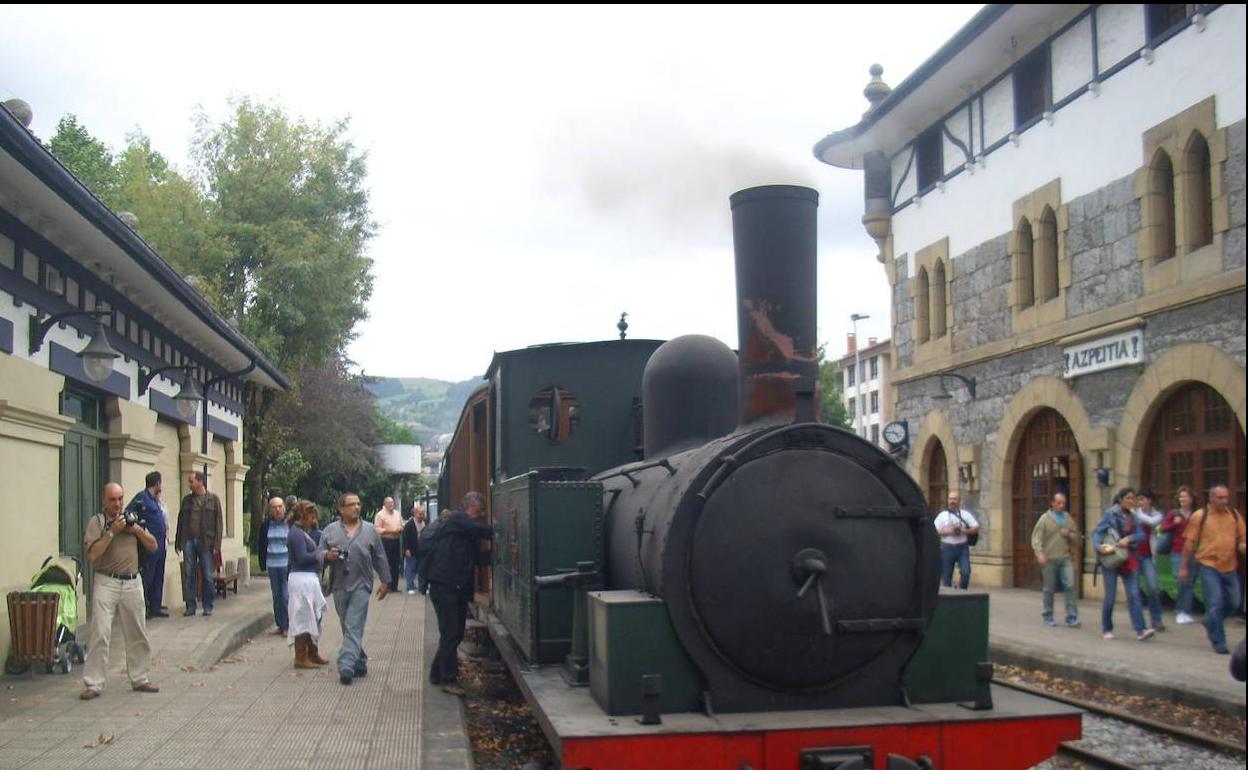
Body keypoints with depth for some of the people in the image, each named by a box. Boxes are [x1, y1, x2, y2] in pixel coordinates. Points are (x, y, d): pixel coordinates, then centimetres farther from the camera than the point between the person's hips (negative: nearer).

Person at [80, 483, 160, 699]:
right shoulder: (96, 522, -1)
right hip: (106, 583, -4)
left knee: (137, 634, 9)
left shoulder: (131, 519, 13)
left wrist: (137, 530, -3)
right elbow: (92, 555, -13)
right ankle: (93, 684, -4)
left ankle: (139, 679, 19)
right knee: (100, 634, -9)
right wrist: (112, 532, -16)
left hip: (132, 583, 5)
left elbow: (153, 546, 13)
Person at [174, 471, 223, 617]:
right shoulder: (187, 500, 12)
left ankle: (208, 606, 10)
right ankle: (190, 606, 9)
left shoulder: (213, 499, 1)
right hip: (189, 541, 3)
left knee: (207, 576, 2)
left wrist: (216, 544, -8)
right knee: (189, 575, 3)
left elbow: (219, 522, -2)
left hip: (205, 543, -3)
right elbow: (181, 521, 14)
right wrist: (178, 542, 7)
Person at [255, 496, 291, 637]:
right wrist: (263, 564, 9)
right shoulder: (267, 525, 7)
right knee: (276, 596, 10)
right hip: (272, 565, 5)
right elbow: (261, 545, 15)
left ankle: (289, 626, 2)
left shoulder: (291, 524, -5)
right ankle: (280, 625, 19)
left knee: (287, 595, -7)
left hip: (287, 565, -5)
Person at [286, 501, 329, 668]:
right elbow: (302, 557, -21)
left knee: (313, 617, 17)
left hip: (309, 578, 10)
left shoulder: (302, 532, 17)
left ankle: (312, 653, 27)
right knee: (303, 618, -4)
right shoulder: (297, 533, -14)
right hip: (302, 578, -10)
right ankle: (301, 658, 3)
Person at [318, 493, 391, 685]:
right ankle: (360, 663, 21)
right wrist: (327, 555, -16)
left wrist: (385, 582, 9)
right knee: (348, 627, 10)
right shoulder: (330, 530, 7)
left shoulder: (369, 530, 6)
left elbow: (380, 558, 10)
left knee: (354, 627, -11)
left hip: (361, 585, -2)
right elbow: (319, 552, 6)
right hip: (339, 586, 2)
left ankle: (346, 666, -17)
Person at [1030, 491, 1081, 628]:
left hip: (1065, 558, 3)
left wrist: (1069, 535, -3)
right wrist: (1039, 554, -19)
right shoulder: (1045, 519, 0)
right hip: (1049, 559, -3)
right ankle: (1048, 616, 19)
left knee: (1070, 585, -9)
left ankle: (1072, 617, -5)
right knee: (1049, 589, 6)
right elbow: (1036, 538, -6)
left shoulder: (1068, 519, 12)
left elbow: (1076, 538, 19)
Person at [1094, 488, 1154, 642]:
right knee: (1110, 596, 1)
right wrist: (1100, 546, -24)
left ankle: (1141, 630, -12)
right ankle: (1106, 629, 17)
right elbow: (1097, 532, -6)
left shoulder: (1133, 517, 10)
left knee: (1134, 594, -6)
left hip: (1127, 559, 4)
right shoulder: (1110, 514, -5)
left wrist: (1129, 539, -15)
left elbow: (1141, 534, 4)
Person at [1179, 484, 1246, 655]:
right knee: (1215, 603, -6)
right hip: (1208, 566, -5)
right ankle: (1218, 643, 3)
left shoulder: (1235, 515, 7)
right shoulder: (1200, 516, -5)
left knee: (1233, 602, 10)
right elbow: (1190, 542, -2)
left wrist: (1242, 545, -10)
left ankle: (1210, 624, 36)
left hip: (1230, 566, 5)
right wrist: (1184, 567, -1)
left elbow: (1242, 537, 15)